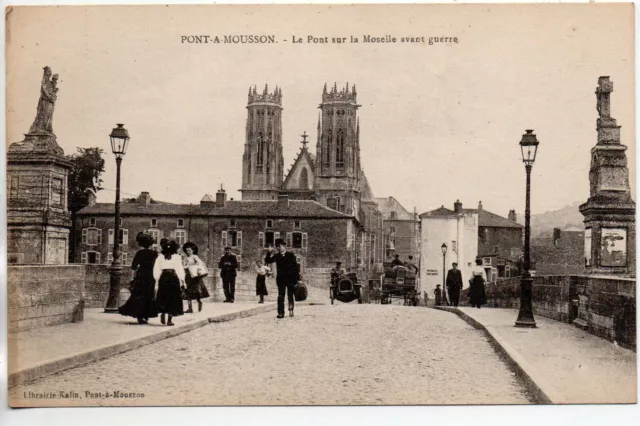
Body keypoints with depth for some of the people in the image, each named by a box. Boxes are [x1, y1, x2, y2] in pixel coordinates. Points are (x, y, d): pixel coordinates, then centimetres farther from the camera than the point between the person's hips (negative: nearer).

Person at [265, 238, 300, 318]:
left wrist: (297, 278, -6)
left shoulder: (290, 255, -1)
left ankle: (291, 310, 18)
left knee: (290, 296, 5)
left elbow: (296, 266, -2)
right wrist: (269, 253, -15)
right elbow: (267, 261, -2)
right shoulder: (276, 256, 6)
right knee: (280, 296, -2)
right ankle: (281, 313, -3)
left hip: (290, 278, -2)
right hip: (281, 279, 2)